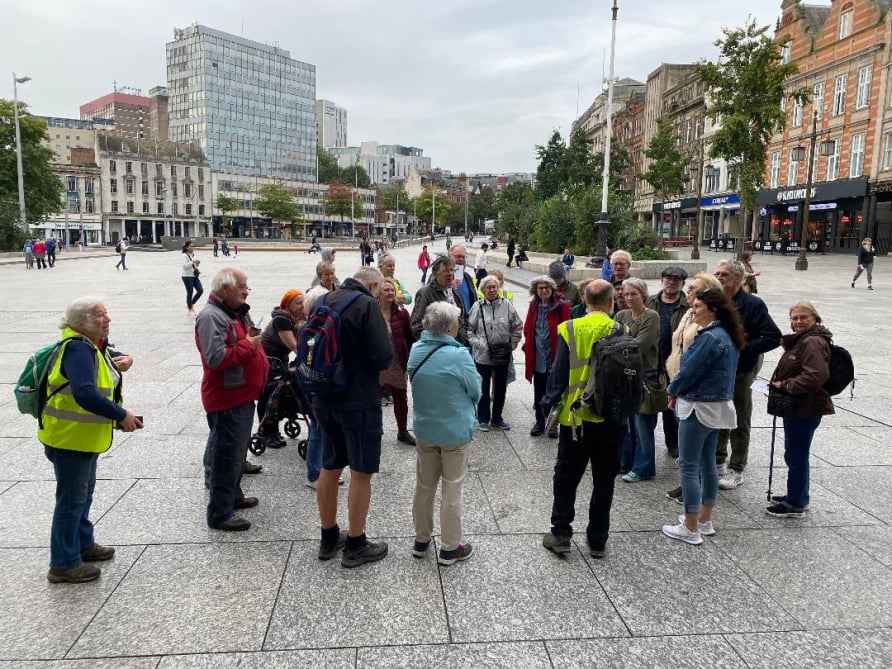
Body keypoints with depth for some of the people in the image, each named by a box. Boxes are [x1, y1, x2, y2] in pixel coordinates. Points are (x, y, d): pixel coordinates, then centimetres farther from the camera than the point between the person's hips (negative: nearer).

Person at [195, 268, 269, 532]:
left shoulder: (238, 312, 13)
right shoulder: (211, 316, -19)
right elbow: (216, 358, -29)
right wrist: (248, 345, -21)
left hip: (243, 396, 10)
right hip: (226, 400, -10)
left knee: (238, 451, 23)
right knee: (227, 456, -2)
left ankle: (233, 495, 39)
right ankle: (220, 513, 8)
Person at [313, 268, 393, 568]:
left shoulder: (323, 302, 7)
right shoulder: (367, 304, -16)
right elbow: (383, 357, -21)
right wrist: (365, 364, 0)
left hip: (324, 399, 7)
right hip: (359, 400, -7)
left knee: (329, 467, 17)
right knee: (361, 473, 5)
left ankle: (329, 538, 30)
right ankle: (355, 546, 15)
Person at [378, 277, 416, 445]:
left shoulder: (401, 313, -1)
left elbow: (410, 337, 5)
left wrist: (410, 359, 3)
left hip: (398, 364, 3)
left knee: (401, 398, 13)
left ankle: (403, 431, 29)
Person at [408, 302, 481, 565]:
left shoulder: (416, 350, -6)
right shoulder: (459, 356, -22)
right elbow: (476, 391, -10)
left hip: (424, 430, 5)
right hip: (454, 432, -5)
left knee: (424, 487, 18)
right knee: (452, 491, 8)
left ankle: (421, 540, 31)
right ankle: (450, 547, 19)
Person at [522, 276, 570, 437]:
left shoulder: (562, 307, -9)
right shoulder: (534, 306, 5)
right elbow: (527, 329, 14)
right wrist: (528, 346, 4)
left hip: (554, 357, -4)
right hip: (537, 358, 4)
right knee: (539, 392, 13)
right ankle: (539, 422, 26)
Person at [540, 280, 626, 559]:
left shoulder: (570, 329, -9)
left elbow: (559, 372, -7)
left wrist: (548, 403, 3)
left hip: (576, 416, -1)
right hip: (612, 419, 1)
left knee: (566, 477, 13)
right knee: (604, 481, 13)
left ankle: (561, 535, 18)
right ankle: (598, 541, 22)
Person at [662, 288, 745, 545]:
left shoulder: (710, 338, -21)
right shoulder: (727, 336, 9)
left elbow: (690, 370, -19)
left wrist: (673, 391, -1)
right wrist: (679, 391, 7)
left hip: (700, 408, -10)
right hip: (718, 406, 10)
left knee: (689, 466, -2)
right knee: (707, 463, 17)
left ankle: (690, 529, 5)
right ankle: (704, 520, 28)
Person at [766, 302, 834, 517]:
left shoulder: (813, 342, -18)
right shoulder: (801, 340, 16)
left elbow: (817, 375, -29)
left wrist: (786, 385, -20)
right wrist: (780, 383, 11)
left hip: (805, 410, -11)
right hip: (797, 408, 11)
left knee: (796, 456, -1)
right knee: (795, 454, 20)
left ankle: (795, 504, 9)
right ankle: (797, 496, 34)